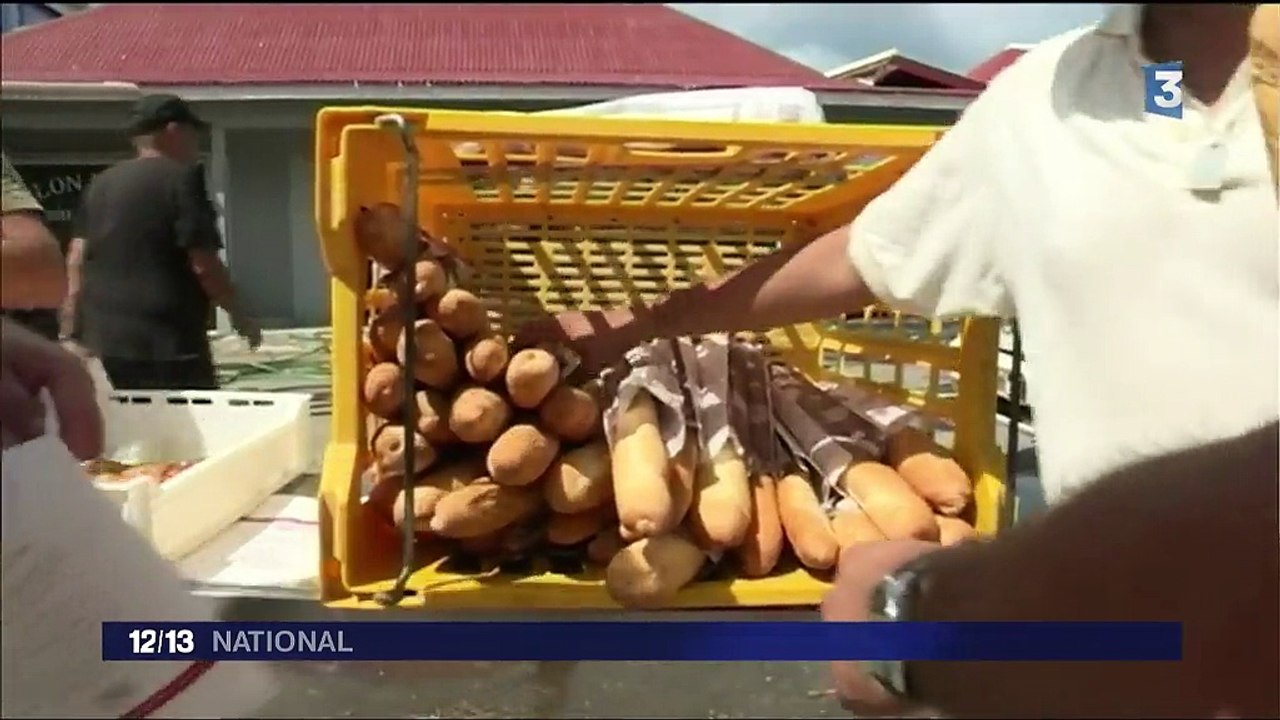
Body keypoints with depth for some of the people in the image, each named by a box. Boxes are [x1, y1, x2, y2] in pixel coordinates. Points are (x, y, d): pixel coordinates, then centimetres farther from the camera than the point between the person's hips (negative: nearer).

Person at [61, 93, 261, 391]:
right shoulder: (182, 178, -7)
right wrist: (239, 315, 1)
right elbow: (204, 265, -12)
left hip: (103, 342, 7)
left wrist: (72, 331, 15)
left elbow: (77, 259, 12)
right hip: (167, 344, -7)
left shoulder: (101, 184, 14)